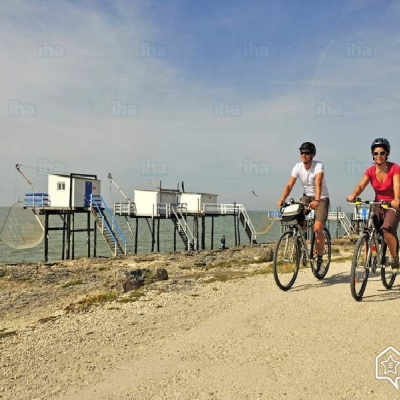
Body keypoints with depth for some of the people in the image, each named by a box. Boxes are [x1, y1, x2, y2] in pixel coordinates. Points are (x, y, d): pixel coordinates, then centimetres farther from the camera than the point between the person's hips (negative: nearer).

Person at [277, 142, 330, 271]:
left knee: (317, 228, -19)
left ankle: (319, 257, 1)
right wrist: (281, 200, -33)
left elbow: (318, 183, -36)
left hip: (322, 198, -4)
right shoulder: (298, 167, -9)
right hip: (307, 196, 4)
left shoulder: (318, 165, -20)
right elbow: (289, 185, -17)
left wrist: (316, 201, -51)